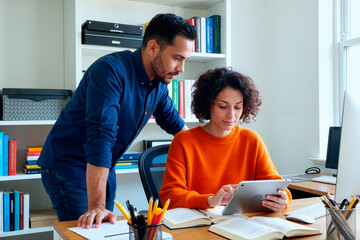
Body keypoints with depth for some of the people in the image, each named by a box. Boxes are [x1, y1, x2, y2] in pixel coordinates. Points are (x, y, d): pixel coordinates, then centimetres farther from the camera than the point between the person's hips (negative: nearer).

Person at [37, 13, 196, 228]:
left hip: (103, 168, 7)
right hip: (68, 166, -7)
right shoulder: (111, 71, -26)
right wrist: (97, 206, -39)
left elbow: (173, 122, 18)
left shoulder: (159, 83, -1)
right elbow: (100, 137, -35)